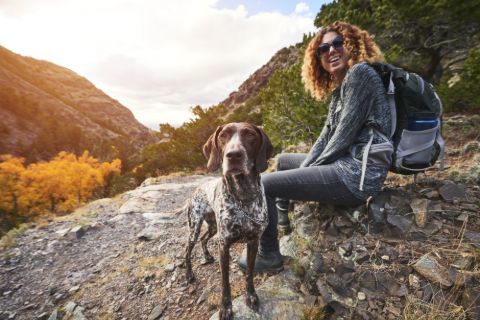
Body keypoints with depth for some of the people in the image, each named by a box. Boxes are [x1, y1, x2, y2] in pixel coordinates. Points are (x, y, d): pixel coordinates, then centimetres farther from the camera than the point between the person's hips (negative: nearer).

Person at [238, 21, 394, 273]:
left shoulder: (360, 72, -8)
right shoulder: (339, 90, 19)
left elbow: (345, 134, -16)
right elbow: (325, 137, 13)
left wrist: (311, 168, -5)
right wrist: (303, 169, 3)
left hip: (358, 173, -10)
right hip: (346, 164, 10)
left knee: (263, 185, -13)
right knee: (284, 160, 25)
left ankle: (269, 256, 6)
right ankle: (282, 221, 34)